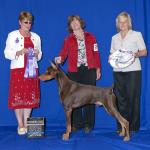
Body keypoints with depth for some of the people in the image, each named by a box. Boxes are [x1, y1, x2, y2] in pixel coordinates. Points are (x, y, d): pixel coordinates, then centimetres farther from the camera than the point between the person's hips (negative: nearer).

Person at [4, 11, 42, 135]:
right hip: (18, 69, -3)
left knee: (30, 97, 1)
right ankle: (20, 125, 4)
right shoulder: (12, 35, 3)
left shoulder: (36, 37, 13)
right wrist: (19, 52, -17)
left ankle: (26, 124, 10)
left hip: (32, 70, 3)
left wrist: (37, 54, -6)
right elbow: (7, 53, -2)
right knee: (18, 97, -5)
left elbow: (39, 56, 16)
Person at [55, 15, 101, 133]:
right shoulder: (68, 40, 9)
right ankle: (76, 124, 10)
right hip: (74, 71, 0)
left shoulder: (90, 37, 11)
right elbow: (64, 53, -4)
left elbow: (96, 54, 9)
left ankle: (88, 124, 7)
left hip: (89, 70, 0)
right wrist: (60, 59, -26)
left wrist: (98, 68, 4)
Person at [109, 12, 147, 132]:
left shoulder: (137, 34, 5)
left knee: (133, 98, -5)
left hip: (133, 70, -3)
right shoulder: (114, 38, 16)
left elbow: (144, 52, 4)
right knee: (120, 98, 0)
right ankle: (121, 126, 8)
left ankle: (133, 126, 3)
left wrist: (135, 54, -15)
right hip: (118, 71, 3)